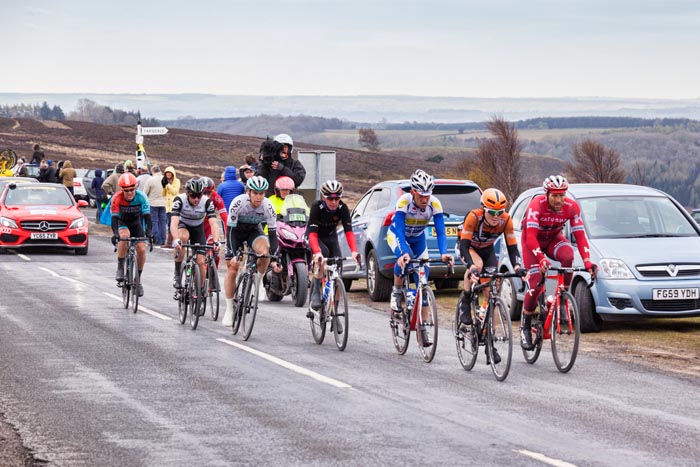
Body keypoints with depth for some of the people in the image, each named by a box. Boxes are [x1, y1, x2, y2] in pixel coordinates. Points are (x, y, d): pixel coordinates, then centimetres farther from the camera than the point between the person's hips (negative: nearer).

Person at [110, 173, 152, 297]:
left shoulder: (141, 197, -25)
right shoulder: (117, 198, -28)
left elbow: (147, 215, -28)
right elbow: (114, 217, -33)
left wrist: (148, 231, -43)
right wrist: (115, 234, -48)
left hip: (136, 223, 2)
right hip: (122, 222, -2)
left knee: (141, 249, -14)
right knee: (124, 236, -35)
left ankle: (138, 279, 5)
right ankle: (120, 267, -20)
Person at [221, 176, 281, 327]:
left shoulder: (268, 206, -25)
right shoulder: (238, 203, -32)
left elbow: (272, 234, -21)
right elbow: (230, 230, -30)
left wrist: (275, 260, -28)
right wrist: (232, 255, -37)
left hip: (254, 231, 1)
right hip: (236, 231, -1)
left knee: (264, 252, -31)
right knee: (232, 269, -6)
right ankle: (229, 310, 6)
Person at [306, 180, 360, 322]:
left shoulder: (342, 208, -21)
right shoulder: (317, 207, -29)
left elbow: (349, 231, -28)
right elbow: (312, 232, -36)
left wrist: (354, 251, -44)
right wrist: (317, 252, -52)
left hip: (331, 237, 3)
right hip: (316, 237, -3)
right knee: (323, 252, -37)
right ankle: (316, 293, -26)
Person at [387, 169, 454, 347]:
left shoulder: (434, 204, -28)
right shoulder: (404, 201, -36)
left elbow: (441, 231, -31)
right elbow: (399, 230, -42)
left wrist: (443, 253, -48)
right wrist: (403, 253, -58)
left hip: (417, 239, 3)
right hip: (397, 236, -3)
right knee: (405, 256, -39)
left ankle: (423, 330, 0)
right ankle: (396, 292, -13)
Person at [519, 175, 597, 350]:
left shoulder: (571, 207, -23)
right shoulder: (536, 204, -32)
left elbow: (580, 236, -23)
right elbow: (531, 237, -38)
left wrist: (587, 262, -35)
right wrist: (541, 259, -53)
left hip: (553, 238, 3)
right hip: (532, 239, -3)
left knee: (568, 256, -33)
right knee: (536, 283, -16)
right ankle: (525, 326, 1)